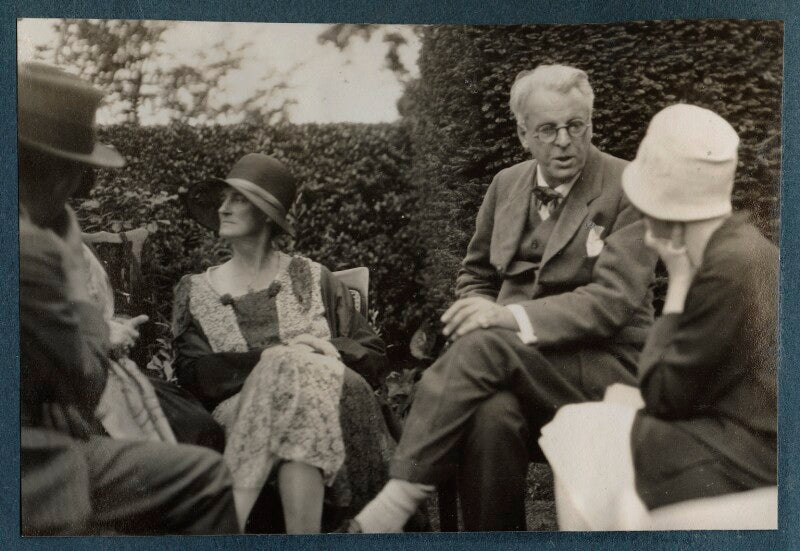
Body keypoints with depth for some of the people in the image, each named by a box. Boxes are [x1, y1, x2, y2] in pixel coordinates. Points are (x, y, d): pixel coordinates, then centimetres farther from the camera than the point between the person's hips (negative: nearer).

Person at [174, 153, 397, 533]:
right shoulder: (195, 291, 17)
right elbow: (192, 373, 0)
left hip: (333, 409, 0)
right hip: (241, 412, 0)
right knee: (285, 364, -31)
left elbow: (375, 359, 12)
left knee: (291, 369, -33)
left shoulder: (311, 278, 17)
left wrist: (331, 352, -10)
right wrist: (269, 356, -15)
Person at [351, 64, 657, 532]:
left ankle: (395, 502, -28)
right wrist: (481, 311, -4)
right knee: (493, 413, -33)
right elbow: (476, 275, 22)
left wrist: (511, 316, -26)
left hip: (603, 364, -3)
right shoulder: (506, 184, 12)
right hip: (513, 361, 4)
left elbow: (613, 300, -14)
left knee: (488, 345, -32)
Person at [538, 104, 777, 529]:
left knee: (577, 438, 1)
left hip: (746, 458, -9)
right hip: (749, 434, 9)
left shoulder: (729, 266, -21)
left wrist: (678, 281, -12)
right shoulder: (741, 246, 8)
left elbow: (662, 395, -14)